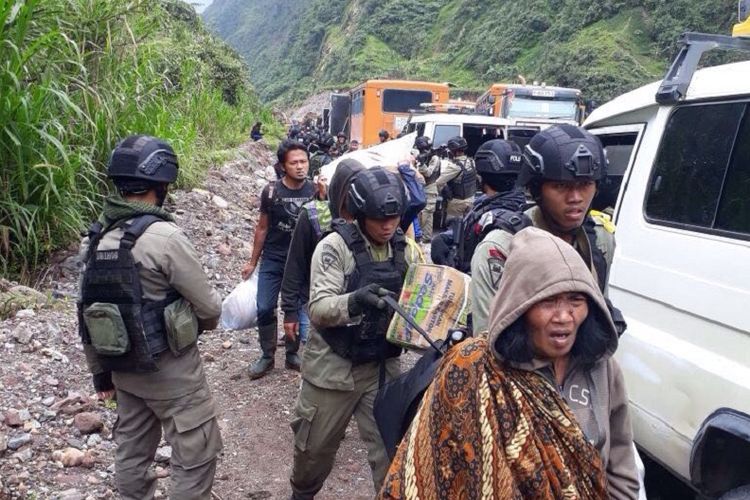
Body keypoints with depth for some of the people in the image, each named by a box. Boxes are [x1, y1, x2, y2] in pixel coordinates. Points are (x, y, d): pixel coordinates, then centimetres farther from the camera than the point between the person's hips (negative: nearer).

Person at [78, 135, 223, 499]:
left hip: (124, 367, 8)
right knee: (196, 455, 7)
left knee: (132, 452, 21)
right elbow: (209, 306, -16)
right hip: (170, 369, -7)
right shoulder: (164, 236, -23)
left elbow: (89, 312, 6)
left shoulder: (94, 239, 0)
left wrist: (101, 373, 16)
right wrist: (207, 321, 8)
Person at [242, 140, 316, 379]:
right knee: (265, 309, -3)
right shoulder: (271, 191, -9)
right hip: (272, 260, 0)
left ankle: (292, 354, 27)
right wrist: (253, 262, 5)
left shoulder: (314, 191, -7)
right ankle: (267, 356, 16)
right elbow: (263, 227, 1)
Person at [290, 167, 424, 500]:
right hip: (332, 367, -2)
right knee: (316, 447, 18)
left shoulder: (408, 250, -2)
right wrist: (354, 301, -43)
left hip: (382, 367, 2)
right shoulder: (334, 247, -16)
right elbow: (318, 308, -24)